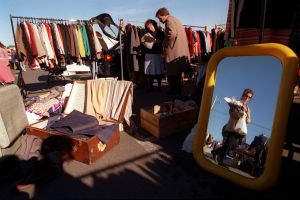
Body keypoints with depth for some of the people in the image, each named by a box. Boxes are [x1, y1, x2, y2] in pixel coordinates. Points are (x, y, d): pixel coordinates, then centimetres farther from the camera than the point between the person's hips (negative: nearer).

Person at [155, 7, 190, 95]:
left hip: (174, 51, -10)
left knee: (172, 72, -2)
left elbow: (172, 34, -24)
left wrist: (165, 45, -12)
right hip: (180, 51, 10)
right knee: (176, 72, 15)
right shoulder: (175, 19, 22)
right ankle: (177, 90, 23)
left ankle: (175, 90, 4)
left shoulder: (169, 20, -8)